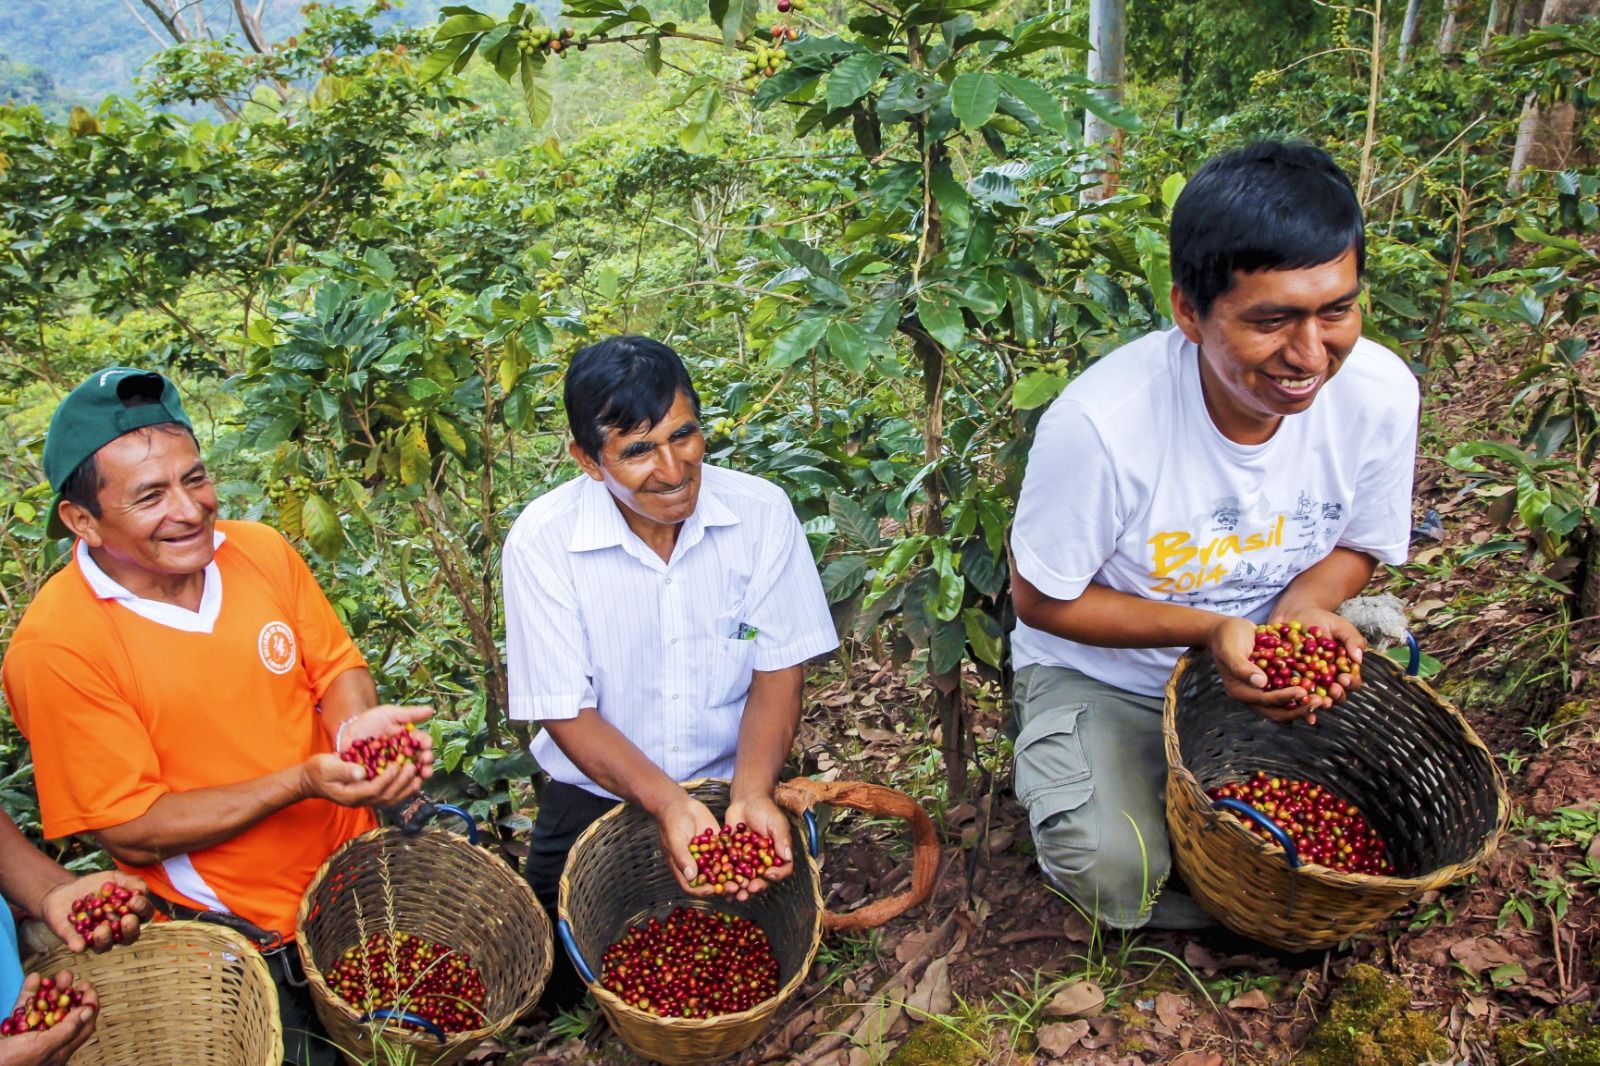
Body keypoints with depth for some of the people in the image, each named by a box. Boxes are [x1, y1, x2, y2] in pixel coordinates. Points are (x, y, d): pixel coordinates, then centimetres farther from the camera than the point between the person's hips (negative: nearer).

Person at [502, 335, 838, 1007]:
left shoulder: (761, 512, -12)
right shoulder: (542, 541, -16)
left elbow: (776, 672, -7)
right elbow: (567, 713, -13)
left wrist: (752, 794, -25)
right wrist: (667, 804, -28)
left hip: (736, 781, 1)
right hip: (598, 793, 0)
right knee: (558, 982, -8)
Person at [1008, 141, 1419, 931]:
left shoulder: (1381, 394, -17)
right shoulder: (1099, 423, -31)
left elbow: (1356, 546, 2)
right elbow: (1043, 600, -17)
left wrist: (1304, 604, -22)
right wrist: (1209, 629, -29)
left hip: (1275, 668, 5)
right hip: (1105, 675, -4)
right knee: (1113, 871, -26)